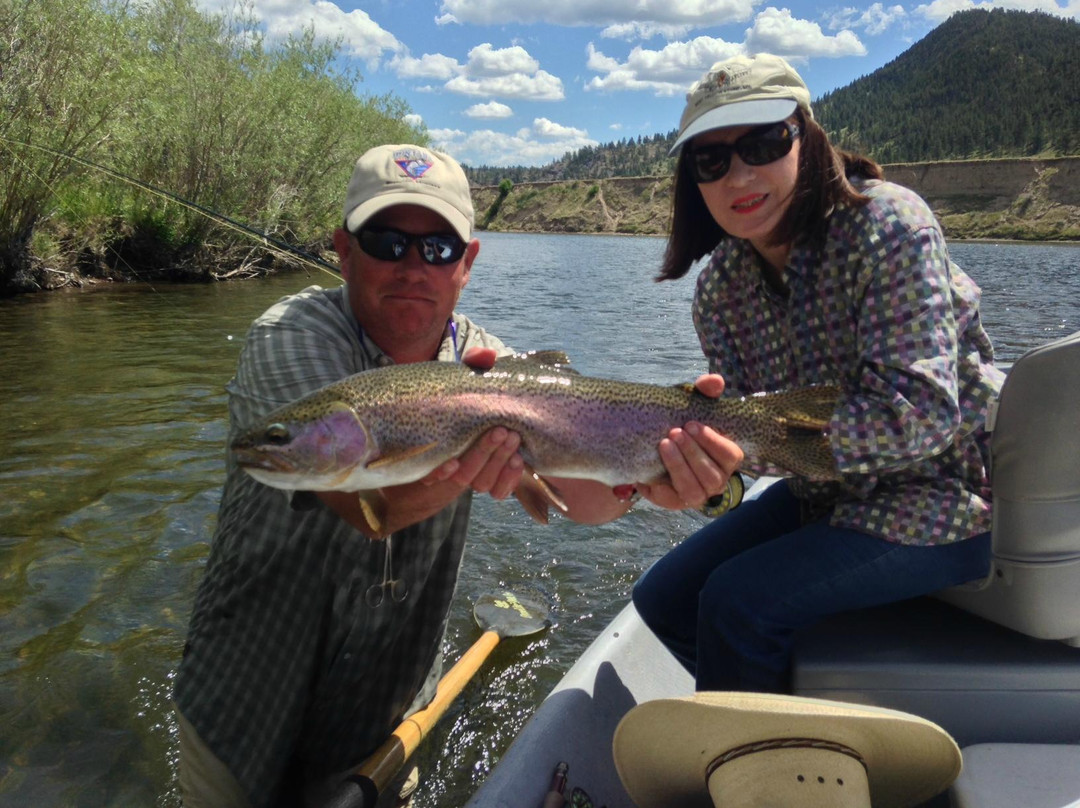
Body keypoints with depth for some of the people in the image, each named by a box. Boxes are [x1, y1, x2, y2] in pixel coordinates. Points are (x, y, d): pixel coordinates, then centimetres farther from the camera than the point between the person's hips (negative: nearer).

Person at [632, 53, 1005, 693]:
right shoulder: (721, 286, -4)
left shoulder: (886, 224, -22)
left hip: (948, 496, -7)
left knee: (737, 602, -23)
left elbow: (919, 413, -30)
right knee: (665, 599, 6)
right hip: (834, 494, 7)